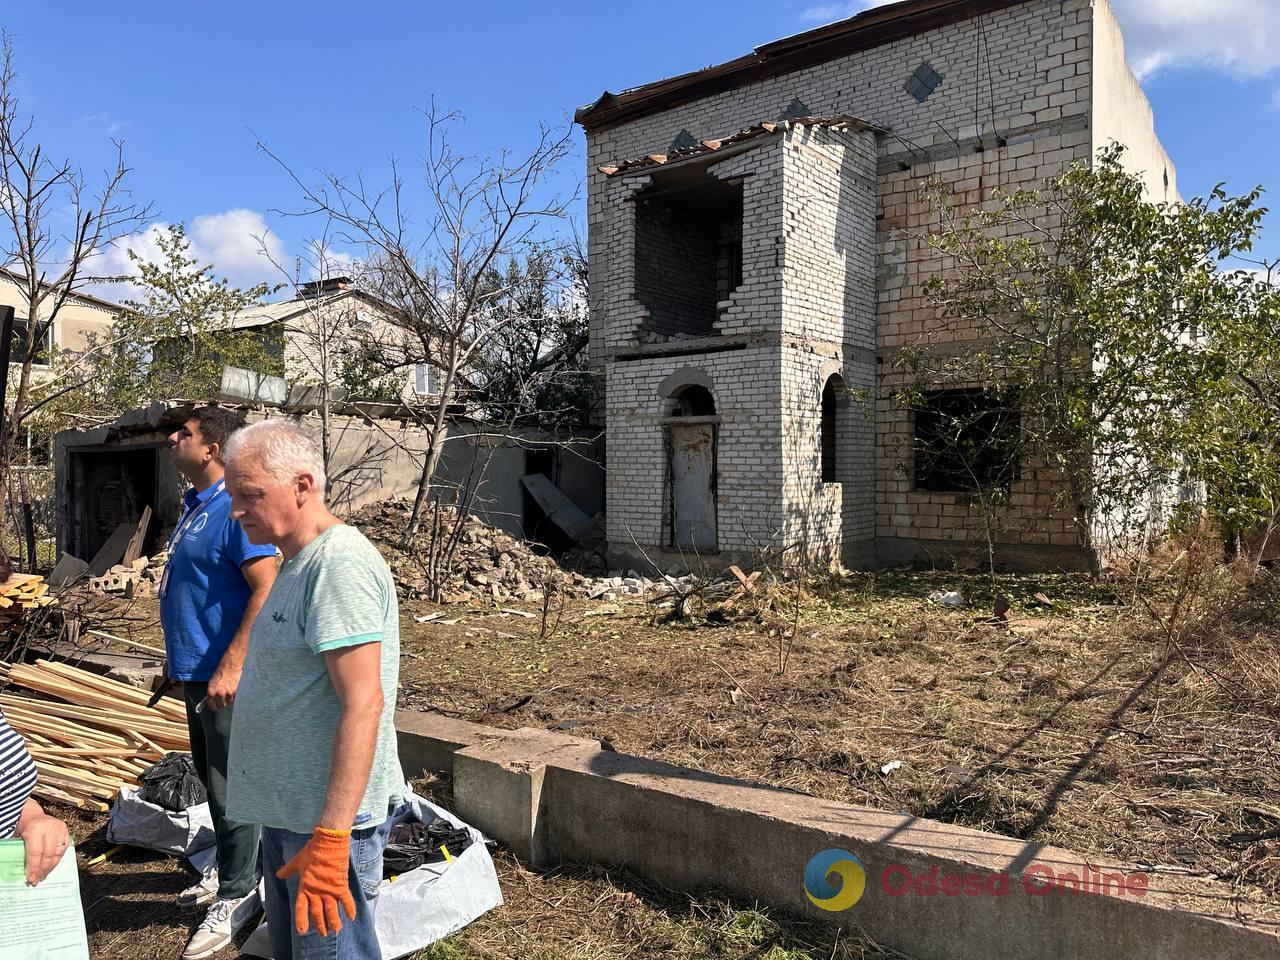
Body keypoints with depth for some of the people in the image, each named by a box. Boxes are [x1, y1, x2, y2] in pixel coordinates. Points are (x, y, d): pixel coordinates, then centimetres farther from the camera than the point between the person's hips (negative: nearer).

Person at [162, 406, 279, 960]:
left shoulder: (233, 509, -19)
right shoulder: (195, 505, 10)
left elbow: (267, 589, -25)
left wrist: (230, 667, -26)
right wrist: (177, 658, 23)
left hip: (222, 674, -10)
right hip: (195, 670, 10)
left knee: (229, 787, 3)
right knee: (212, 779, 21)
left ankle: (238, 894, 18)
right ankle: (231, 870, 37)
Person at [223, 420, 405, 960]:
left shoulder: (341, 566, -21)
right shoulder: (300, 562, 11)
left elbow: (363, 704, -27)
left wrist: (330, 837, -28)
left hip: (326, 820, -10)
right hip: (287, 813, 10)